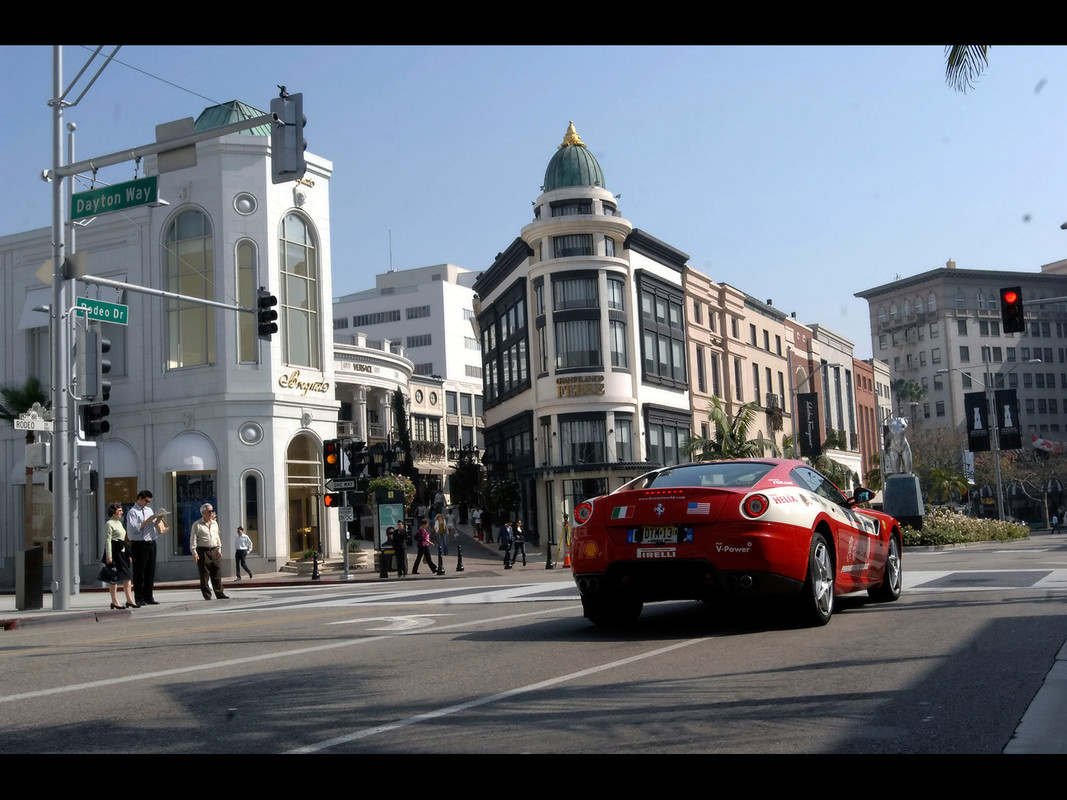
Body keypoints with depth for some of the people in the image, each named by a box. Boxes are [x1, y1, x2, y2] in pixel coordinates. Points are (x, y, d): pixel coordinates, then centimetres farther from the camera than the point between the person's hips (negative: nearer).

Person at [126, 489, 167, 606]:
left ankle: (149, 597, 13)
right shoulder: (132, 512, -4)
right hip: (139, 544, -6)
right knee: (139, 572, -1)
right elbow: (134, 528, -15)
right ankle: (139, 599, 4)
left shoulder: (149, 510, 17)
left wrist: (158, 520, 0)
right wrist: (148, 521, -14)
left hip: (151, 543, 6)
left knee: (150, 571, 7)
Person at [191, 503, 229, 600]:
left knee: (217, 574, 2)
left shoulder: (215, 524, 16)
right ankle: (207, 596, 3)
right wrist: (194, 552, -13)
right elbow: (193, 539, -5)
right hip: (203, 551, -5)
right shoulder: (197, 525, -1)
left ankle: (220, 594, 6)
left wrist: (219, 549, 18)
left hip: (214, 551, 5)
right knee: (204, 576, -2)